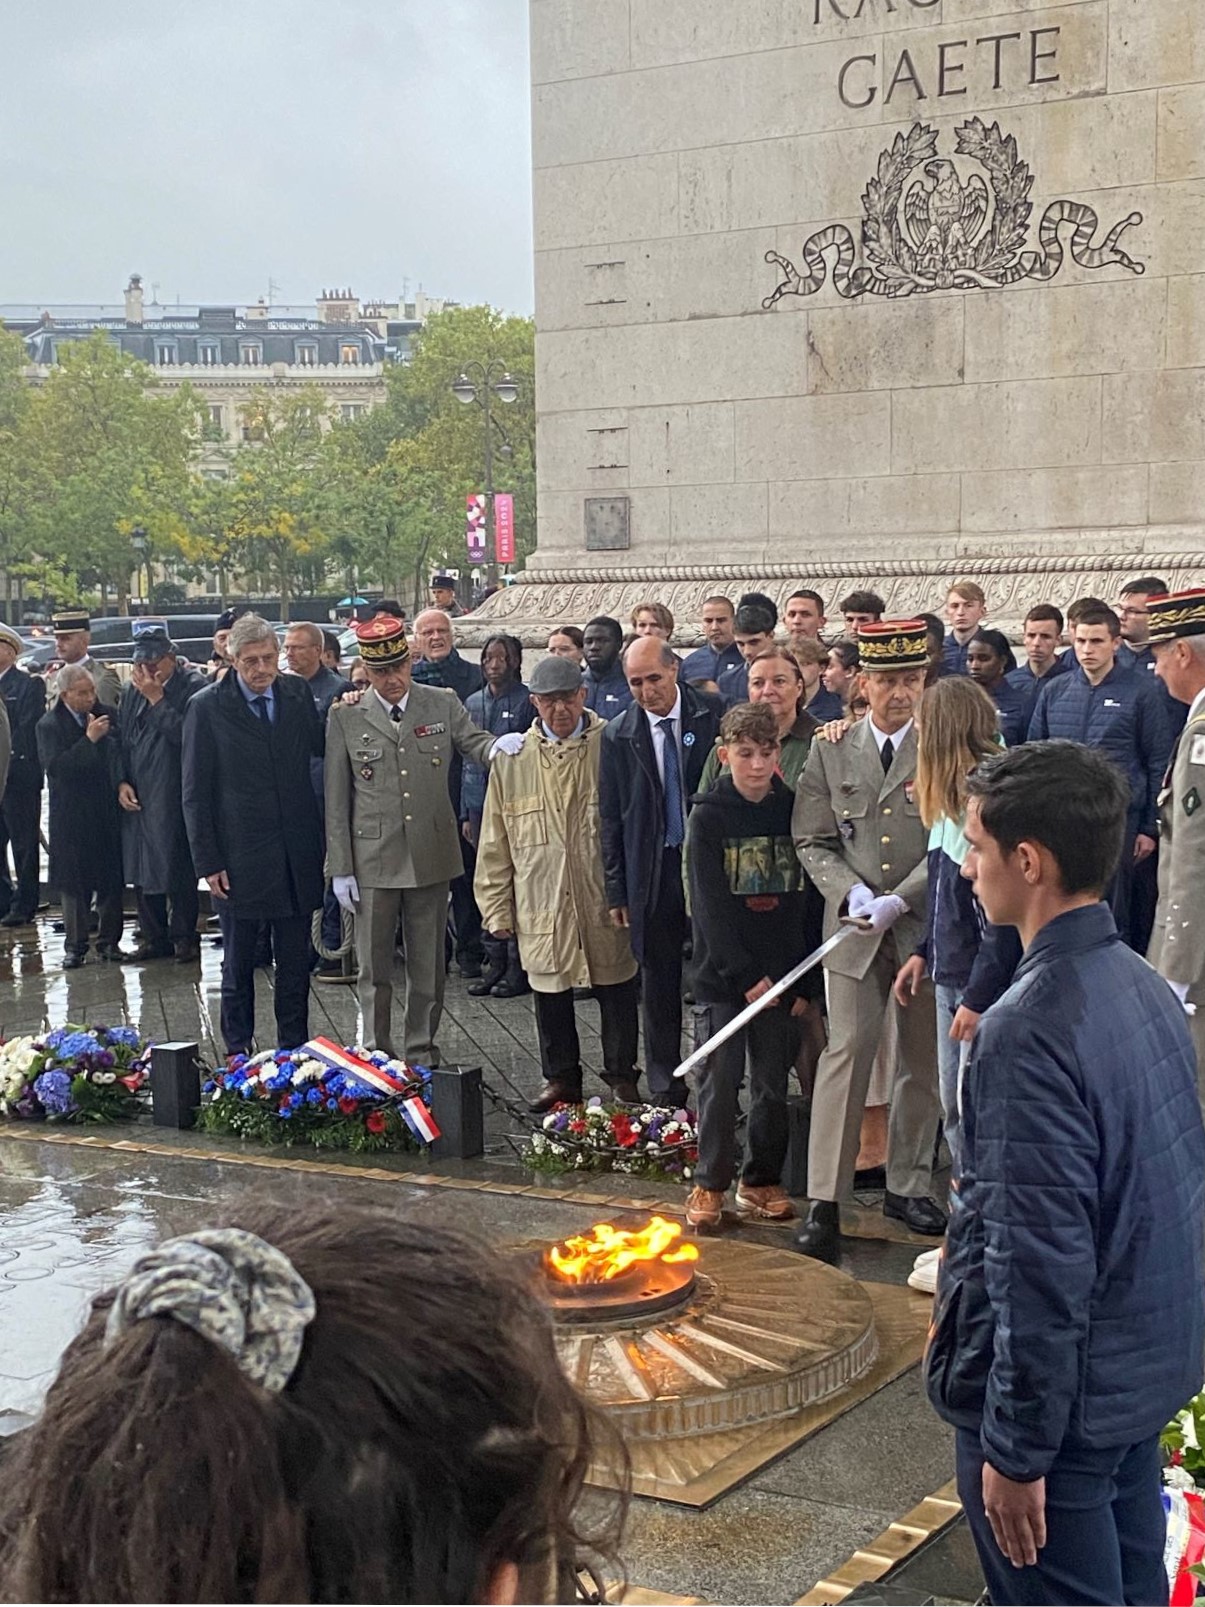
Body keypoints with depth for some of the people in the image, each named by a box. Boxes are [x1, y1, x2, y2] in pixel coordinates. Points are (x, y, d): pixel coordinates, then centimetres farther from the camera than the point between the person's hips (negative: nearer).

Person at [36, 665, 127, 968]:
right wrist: (89, 739, -22)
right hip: (72, 816, -2)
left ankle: (109, 941, 17)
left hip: (108, 812, 2)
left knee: (111, 880, 5)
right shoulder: (49, 725, -5)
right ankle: (75, 946, 12)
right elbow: (55, 767, -18)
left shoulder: (109, 715, 2)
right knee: (73, 883, 4)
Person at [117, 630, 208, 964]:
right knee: (140, 870, 9)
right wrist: (121, 782, 4)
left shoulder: (192, 686, -7)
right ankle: (154, 937, 20)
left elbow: (184, 733, -20)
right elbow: (121, 740, 15)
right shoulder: (133, 692, 11)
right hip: (136, 797, 6)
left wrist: (156, 697, -17)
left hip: (173, 797, -6)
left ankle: (184, 937, 11)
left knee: (178, 872, -2)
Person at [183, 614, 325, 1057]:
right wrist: (208, 863, -8)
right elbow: (195, 793, -4)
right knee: (238, 966, 8)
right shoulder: (207, 708, -6)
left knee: (295, 963, 12)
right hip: (239, 859, -3)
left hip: (297, 857, 3)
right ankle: (239, 1055, 19)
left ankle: (294, 1051, 23)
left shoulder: (298, 694, 4)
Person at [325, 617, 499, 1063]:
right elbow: (336, 800, 1)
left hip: (432, 856, 1)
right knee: (374, 965, 6)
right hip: (372, 859, -1)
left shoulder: (443, 704, 4)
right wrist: (340, 868, -3)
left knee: (428, 962, 10)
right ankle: (376, 1052, 17)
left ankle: (422, 1048, 22)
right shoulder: (345, 717, 0)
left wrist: (498, 746, -27)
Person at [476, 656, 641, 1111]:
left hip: (607, 903, -2)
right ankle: (561, 1078, 27)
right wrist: (497, 910, 4)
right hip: (542, 907, 2)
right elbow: (495, 844, 7)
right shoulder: (513, 759, 3)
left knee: (617, 992, 7)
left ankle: (621, 1076, 22)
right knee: (551, 996, 11)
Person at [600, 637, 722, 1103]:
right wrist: (616, 890, 2)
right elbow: (611, 819, 5)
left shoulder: (712, 719, -3)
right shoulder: (619, 735, 2)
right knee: (659, 986, 8)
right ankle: (663, 1089, 18)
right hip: (652, 873, 1)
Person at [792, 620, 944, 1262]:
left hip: (928, 926, 0)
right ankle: (824, 1204, -6)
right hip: (854, 928, 0)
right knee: (847, 1052, -8)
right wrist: (853, 893, -11)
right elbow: (813, 841, 6)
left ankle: (908, 1187, 24)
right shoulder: (830, 752, 5)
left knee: (923, 1062, 9)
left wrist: (898, 901, -16)